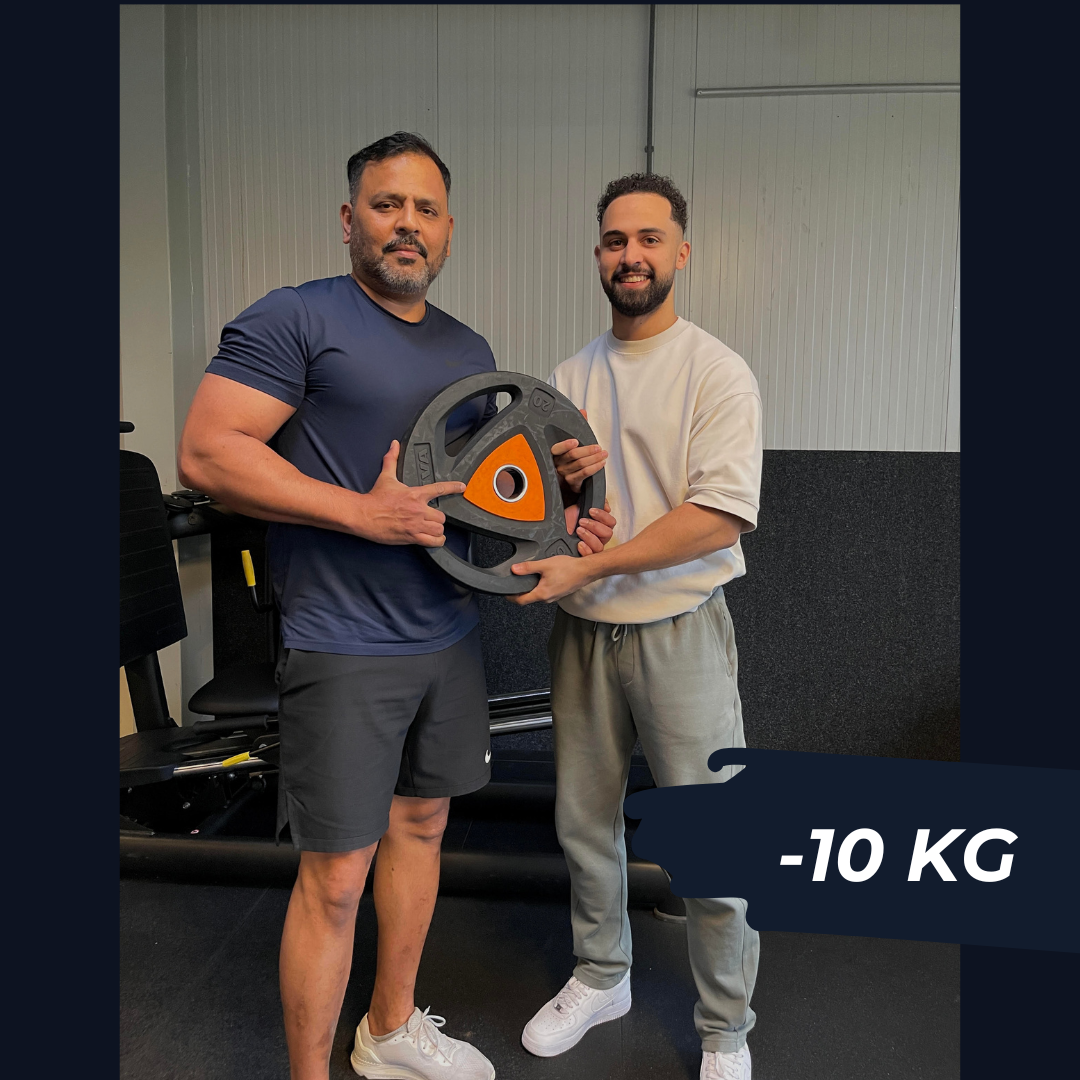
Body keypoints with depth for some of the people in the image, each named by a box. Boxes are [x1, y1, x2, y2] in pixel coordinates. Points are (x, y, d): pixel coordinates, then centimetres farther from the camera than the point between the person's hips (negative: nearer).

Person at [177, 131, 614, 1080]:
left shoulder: (470, 350, 13)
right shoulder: (295, 320, -9)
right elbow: (206, 452, -16)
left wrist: (556, 525, 3)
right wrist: (363, 513, -21)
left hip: (451, 635, 8)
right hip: (346, 648, -7)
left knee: (422, 824, 19)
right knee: (335, 876, 1)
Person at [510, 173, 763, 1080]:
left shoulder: (718, 373, -8)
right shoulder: (568, 377, 9)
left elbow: (719, 518, -18)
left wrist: (585, 566, -22)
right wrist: (559, 479, -12)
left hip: (678, 631, -5)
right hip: (582, 632, 5)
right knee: (584, 820, 18)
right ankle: (601, 977, 42)